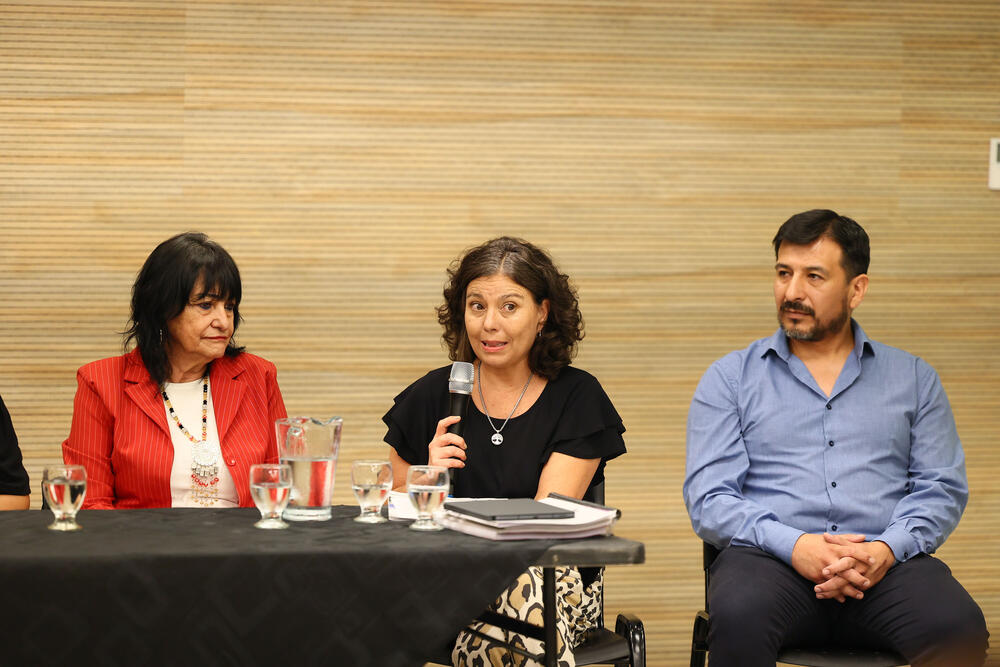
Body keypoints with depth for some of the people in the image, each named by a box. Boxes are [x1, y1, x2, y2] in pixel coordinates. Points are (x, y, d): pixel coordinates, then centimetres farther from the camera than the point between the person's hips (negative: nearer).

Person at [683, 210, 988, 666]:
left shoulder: (913, 379, 19)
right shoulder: (730, 379, 14)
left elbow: (942, 487, 10)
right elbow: (708, 499, 4)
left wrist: (887, 549, -11)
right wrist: (793, 545, -14)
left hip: (886, 563, 1)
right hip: (772, 558, -1)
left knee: (958, 628, -32)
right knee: (738, 620, -37)